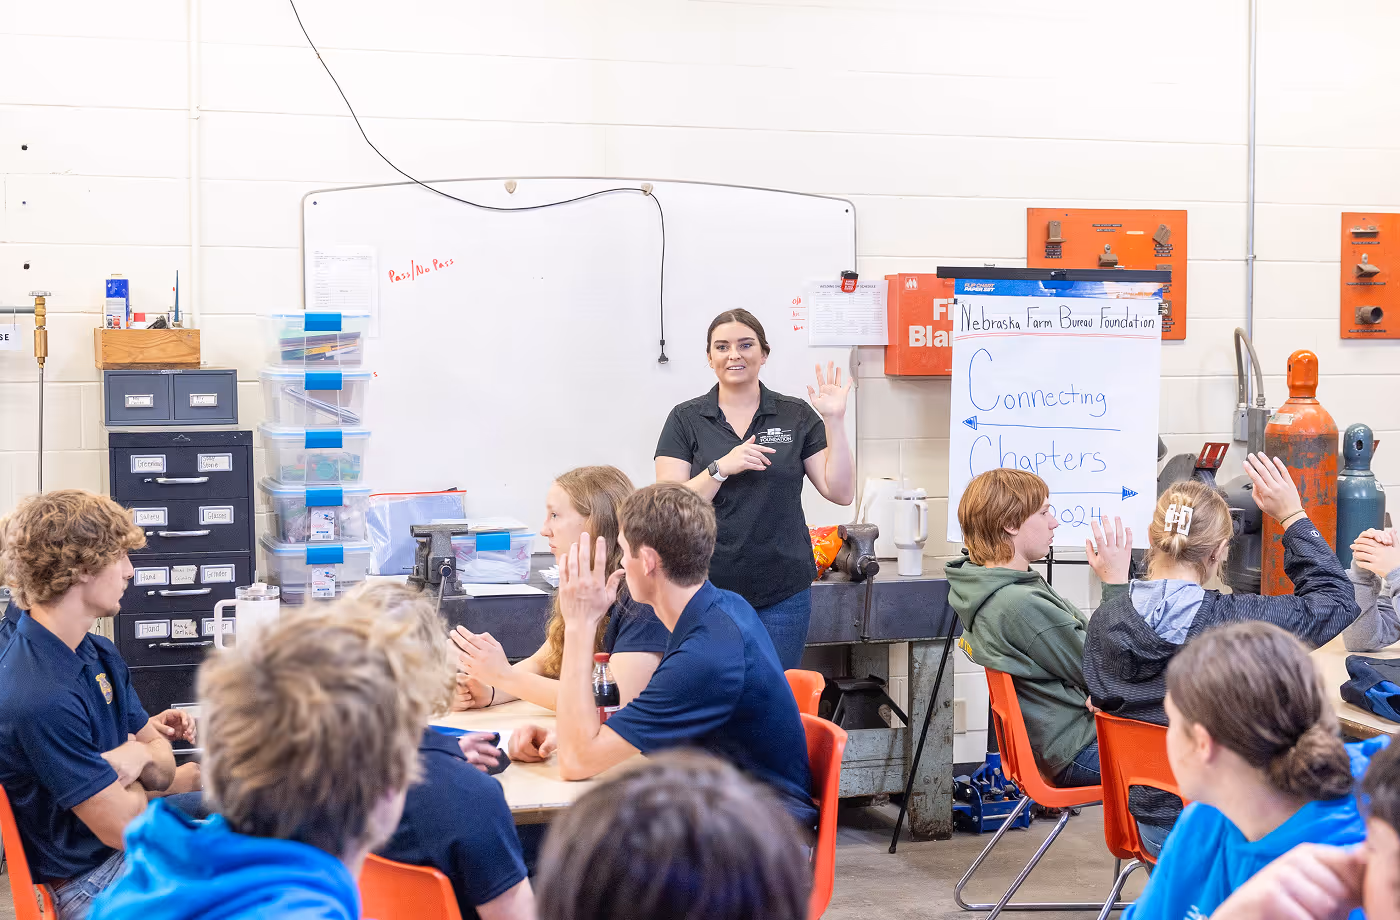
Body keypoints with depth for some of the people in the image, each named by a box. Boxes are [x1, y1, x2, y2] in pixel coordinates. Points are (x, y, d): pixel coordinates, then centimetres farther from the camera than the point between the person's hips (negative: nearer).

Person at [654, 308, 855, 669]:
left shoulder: (796, 416, 6)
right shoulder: (686, 419, 3)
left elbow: (840, 492, -1)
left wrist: (834, 421, -9)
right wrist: (721, 468, -18)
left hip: (782, 594, 1)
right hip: (709, 589, -1)